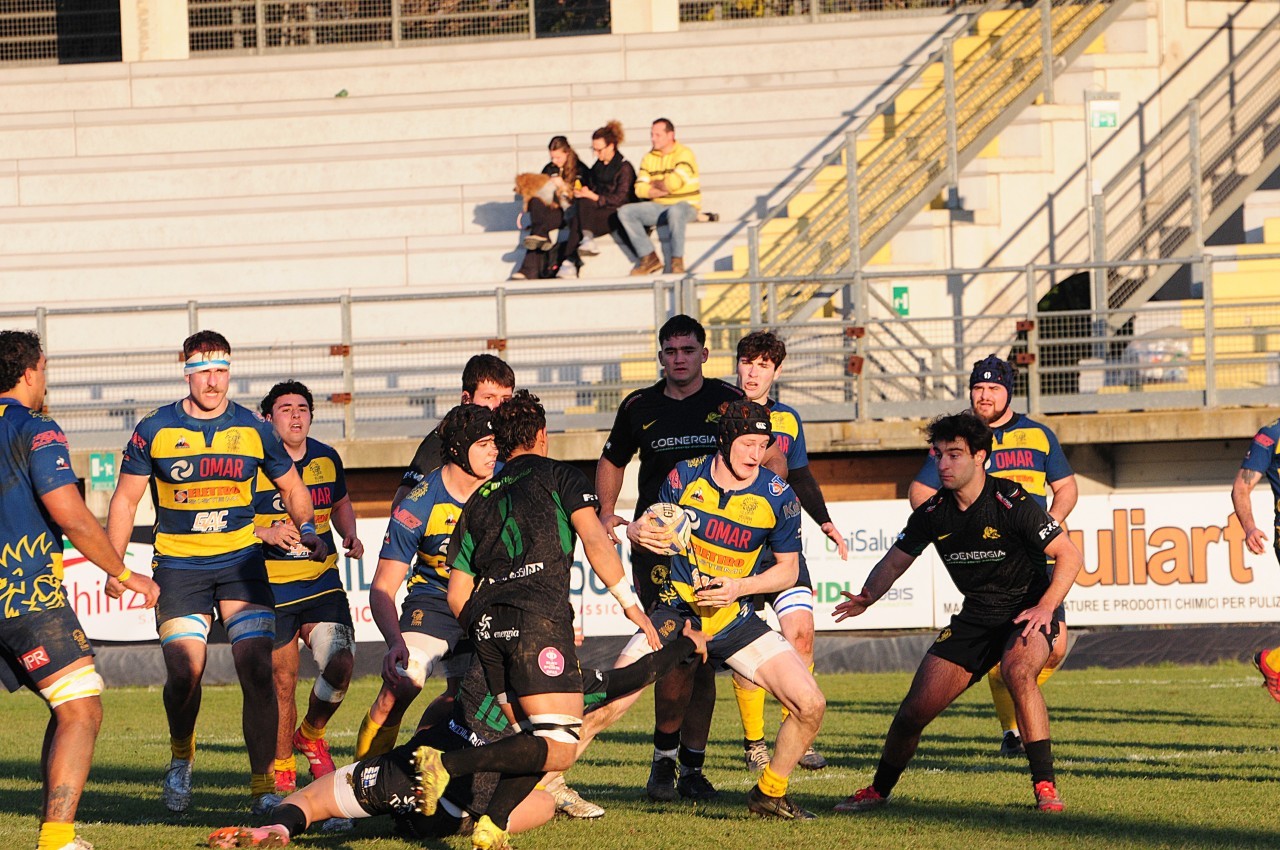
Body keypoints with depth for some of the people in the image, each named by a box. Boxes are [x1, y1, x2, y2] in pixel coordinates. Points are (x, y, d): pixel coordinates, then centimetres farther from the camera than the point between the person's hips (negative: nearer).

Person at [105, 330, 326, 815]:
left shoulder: (253, 430, 1)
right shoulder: (155, 430, -2)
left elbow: (292, 487, 18)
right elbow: (126, 500, 5)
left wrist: (307, 530, 7)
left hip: (242, 560, 1)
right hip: (178, 564, -1)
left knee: (257, 670, -11)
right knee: (184, 674, -11)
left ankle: (264, 788, -6)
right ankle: (181, 757, 20)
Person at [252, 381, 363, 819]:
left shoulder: (326, 459, 8)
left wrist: (350, 535, 6)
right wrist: (267, 533, -22)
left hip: (322, 582, 4)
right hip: (271, 589, -4)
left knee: (340, 664, -16)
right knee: (282, 684, 0)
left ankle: (311, 735, 13)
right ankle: (282, 771, 18)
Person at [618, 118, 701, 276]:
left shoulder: (684, 154, -8)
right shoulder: (649, 158, 10)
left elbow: (675, 182, -22)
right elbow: (640, 188, 0)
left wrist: (655, 183, -3)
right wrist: (663, 190, -14)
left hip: (686, 206, -6)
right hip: (659, 207, 6)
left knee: (675, 211, -41)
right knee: (625, 212, -13)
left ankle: (677, 261, -30)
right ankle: (649, 258, -15)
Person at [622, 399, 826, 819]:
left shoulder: (777, 496, -8)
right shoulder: (686, 476, -7)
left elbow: (788, 568, 1)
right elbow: (655, 527, 8)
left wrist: (739, 587, -16)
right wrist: (638, 530, -18)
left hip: (737, 622, 1)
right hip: (677, 611, -1)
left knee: (810, 706, -10)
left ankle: (769, 793, 14)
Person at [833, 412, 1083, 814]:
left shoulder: (1012, 503, -20)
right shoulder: (933, 513, -4)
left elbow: (1069, 555, -16)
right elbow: (896, 559, 8)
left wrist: (1046, 606, -29)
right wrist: (866, 598, -12)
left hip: (1027, 612, -5)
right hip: (975, 616, 5)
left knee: (1018, 671, -38)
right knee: (916, 709, -1)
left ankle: (1045, 787, -31)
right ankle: (878, 791, 25)